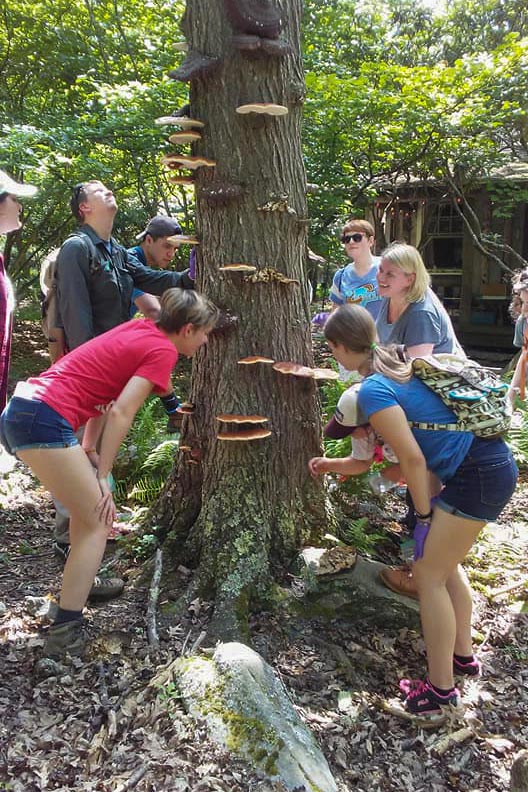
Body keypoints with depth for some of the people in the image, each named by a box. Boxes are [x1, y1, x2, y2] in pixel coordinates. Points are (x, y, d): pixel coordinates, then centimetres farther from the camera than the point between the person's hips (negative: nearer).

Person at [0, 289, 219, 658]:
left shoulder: (142, 328, 19)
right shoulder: (162, 351, -5)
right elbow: (120, 413, -12)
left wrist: (88, 450, 16)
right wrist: (103, 475, -5)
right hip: (45, 422, -9)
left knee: (89, 505, 24)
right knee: (98, 521, 1)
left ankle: (82, 585, 40)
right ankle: (65, 634, 3)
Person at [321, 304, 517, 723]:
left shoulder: (372, 390, -15)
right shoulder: (398, 363, 12)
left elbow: (414, 458, -16)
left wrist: (424, 513, -2)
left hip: (479, 476, -9)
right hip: (495, 461, 9)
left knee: (429, 573, 1)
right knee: (446, 562, 22)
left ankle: (441, 690, 13)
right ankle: (462, 654, 38)